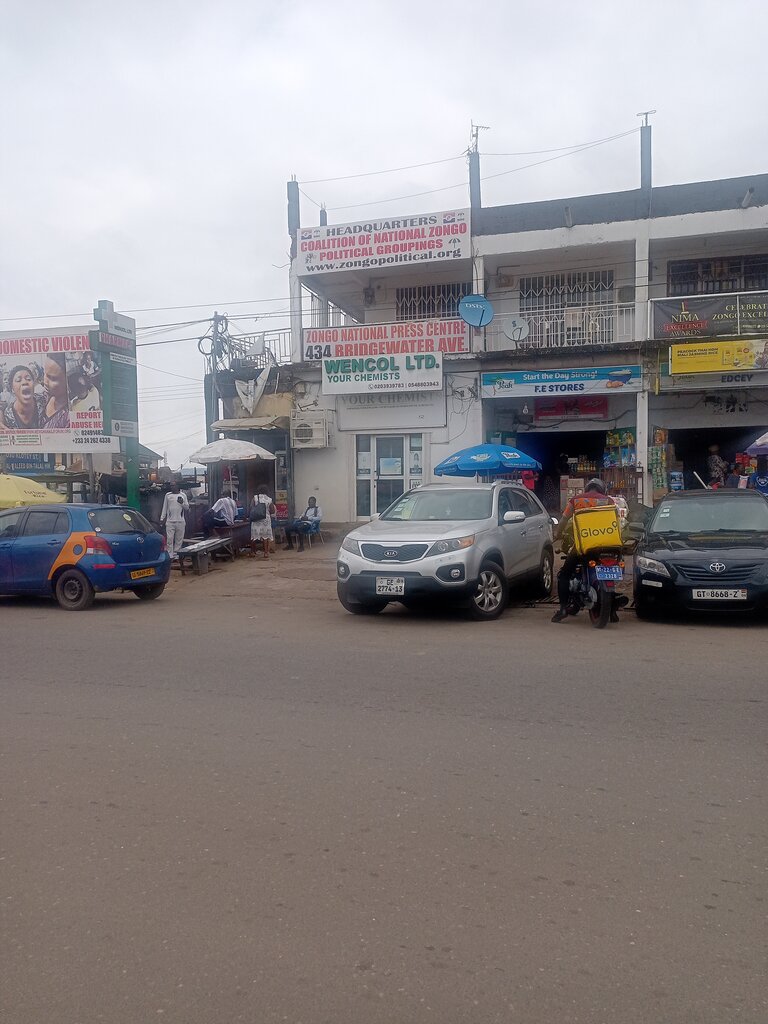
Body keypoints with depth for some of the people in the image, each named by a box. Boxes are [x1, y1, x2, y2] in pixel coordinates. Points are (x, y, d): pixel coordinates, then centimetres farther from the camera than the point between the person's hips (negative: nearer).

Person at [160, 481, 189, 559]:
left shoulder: (183, 495, 6)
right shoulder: (168, 495, 7)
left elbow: (187, 508, 7)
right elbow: (164, 508, 10)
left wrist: (182, 503, -12)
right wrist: (162, 519, 6)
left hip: (180, 521, 1)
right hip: (170, 521, 0)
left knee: (179, 539, 3)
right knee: (169, 539, -6)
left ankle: (176, 554, 10)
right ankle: (170, 556, -4)